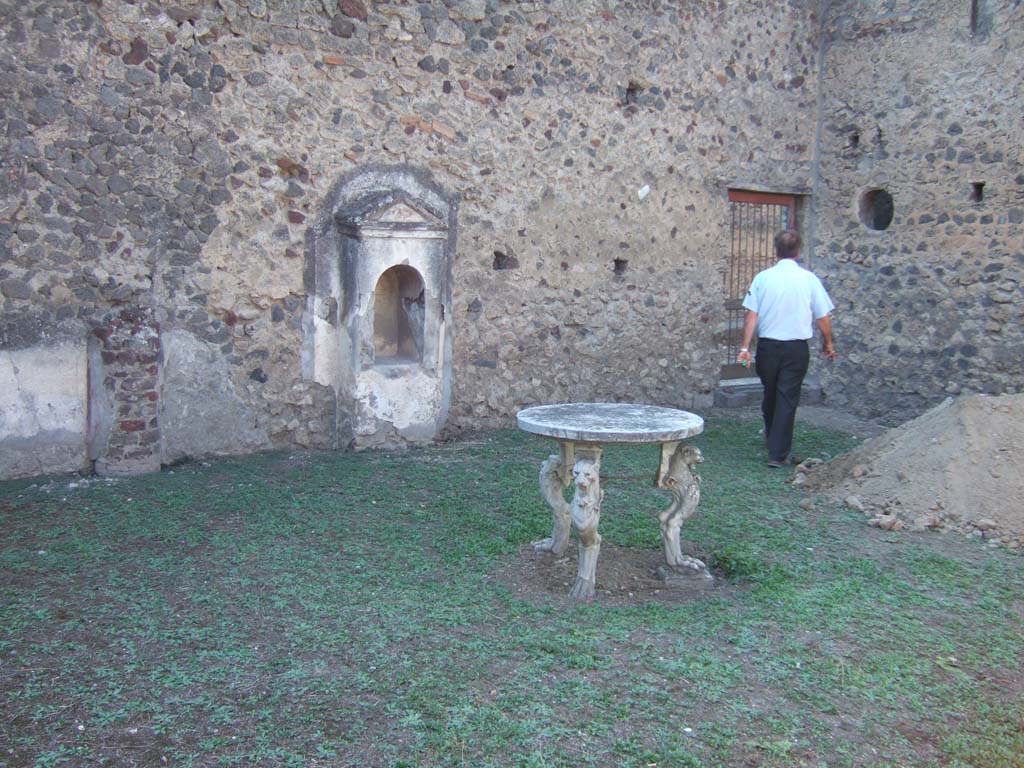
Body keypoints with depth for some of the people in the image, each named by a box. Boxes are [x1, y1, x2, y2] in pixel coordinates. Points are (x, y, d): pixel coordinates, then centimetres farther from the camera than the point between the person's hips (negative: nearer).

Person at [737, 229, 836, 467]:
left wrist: (745, 347, -2)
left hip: (768, 346, 2)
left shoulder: (762, 277, -3)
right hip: (796, 348, -1)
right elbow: (823, 317, 0)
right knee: (787, 400, 3)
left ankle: (772, 443, 36)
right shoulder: (809, 279, -5)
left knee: (770, 396, 18)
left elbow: (752, 315, -6)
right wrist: (828, 343, 16)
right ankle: (778, 454, 2)